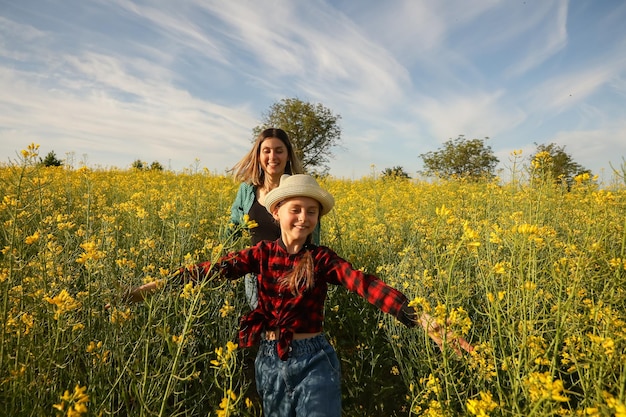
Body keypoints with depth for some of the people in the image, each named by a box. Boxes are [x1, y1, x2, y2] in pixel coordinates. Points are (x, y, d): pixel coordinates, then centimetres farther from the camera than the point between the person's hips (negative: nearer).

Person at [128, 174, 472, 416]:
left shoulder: (322, 259, -10)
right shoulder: (263, 253, -3)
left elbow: (367, 286, -21)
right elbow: (217, 268, -10)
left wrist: (423, 320, -31)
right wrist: (162, 283, -17)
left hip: (313, 360, -3)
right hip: (270, 360, 3)